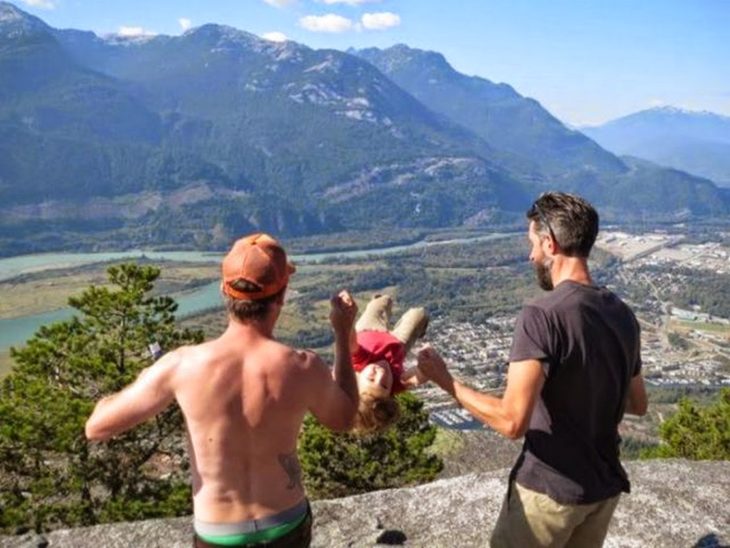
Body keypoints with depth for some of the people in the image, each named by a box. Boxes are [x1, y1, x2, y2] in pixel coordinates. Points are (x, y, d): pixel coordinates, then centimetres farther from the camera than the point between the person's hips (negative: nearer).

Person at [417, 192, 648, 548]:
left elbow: (512, 421, -27)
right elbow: (638, 405, 12)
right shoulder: (623, 315, 0)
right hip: (605, 486, 6)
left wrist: (446, 381, -16)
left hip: (550, 489, -6)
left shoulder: (541, 316, -23)